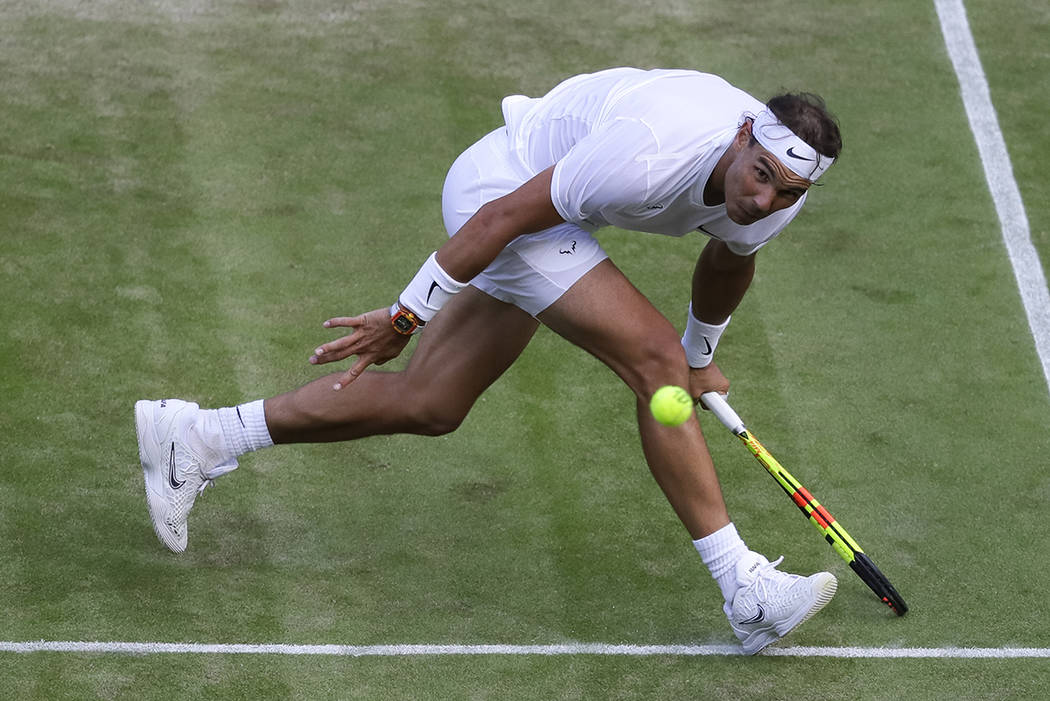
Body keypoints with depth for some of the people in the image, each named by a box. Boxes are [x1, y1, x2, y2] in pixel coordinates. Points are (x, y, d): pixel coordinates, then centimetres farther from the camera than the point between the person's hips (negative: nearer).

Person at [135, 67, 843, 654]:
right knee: (653, 359, -19)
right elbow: (505, 216, -26)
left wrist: (700, 357, 31)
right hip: (505, 190, -8)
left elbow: (728, 259, 14)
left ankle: (198, 436, 23)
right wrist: (405, 316, -18)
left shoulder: (779, 192, -11)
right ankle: (743, 587, -14)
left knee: (427, 405, 13)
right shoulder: (649, 155, -36)